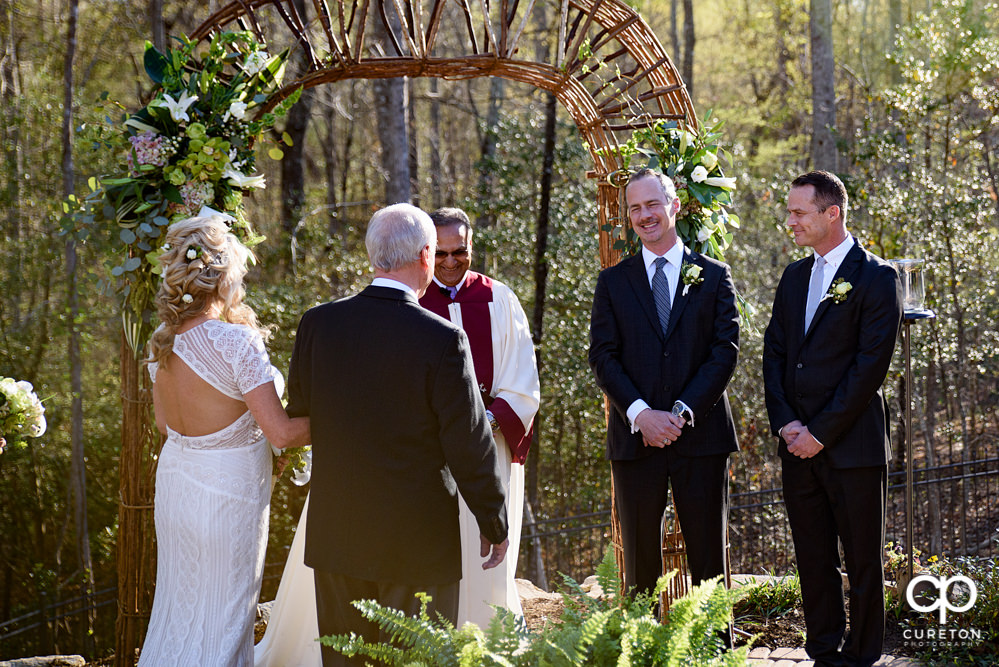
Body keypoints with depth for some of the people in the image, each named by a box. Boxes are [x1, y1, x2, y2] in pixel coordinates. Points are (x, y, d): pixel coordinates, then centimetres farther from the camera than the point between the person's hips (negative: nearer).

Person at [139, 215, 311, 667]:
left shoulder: (163, 341, -1)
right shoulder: (236, 341, -23)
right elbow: (281, 431, -23)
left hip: (175, 477, 7)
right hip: (228, 490, -7)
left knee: (178, 604, 20)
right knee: (222, 612, 6)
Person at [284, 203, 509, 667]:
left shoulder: (317, 324, -4)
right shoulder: (442, 339, -16)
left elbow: (298, 414, 8)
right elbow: (470, 445, -12)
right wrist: (494, 522, 1)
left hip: (335, 536, 4)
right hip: (419, 540, -4)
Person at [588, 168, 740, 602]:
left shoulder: (714, 277, 7)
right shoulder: (613, 282, 9)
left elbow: (725, 351, -1)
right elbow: (603, 357, 2)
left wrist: (682, 412, -12)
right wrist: (641, 413, -12)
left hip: (700, 434, -1)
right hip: (635, 437, 1)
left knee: (709, 560, 2)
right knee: (640, 562, 4)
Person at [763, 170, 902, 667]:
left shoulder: (876, 279, -7)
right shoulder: (794, 277, 13)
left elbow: (870, 366, -13)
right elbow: (774, 353, 12)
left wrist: (821, 433, -14)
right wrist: (784, 423, -3)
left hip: (852, 445, -6)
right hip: (798, 447, 6)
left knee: (863, 561, 2)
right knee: (813, 561, 11)